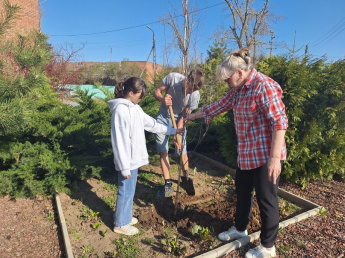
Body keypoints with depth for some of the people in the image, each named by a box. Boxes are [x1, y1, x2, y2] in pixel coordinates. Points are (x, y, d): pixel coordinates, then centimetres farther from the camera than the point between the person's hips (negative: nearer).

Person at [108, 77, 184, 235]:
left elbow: (151, 124, 16)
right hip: (127, 161, -9)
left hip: (134, 159, 9)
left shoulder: (134, 107, 8)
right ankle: (121, 224, 26)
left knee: (130, 190, 20)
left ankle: (126, 217, 39)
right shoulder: (120, 110, -20)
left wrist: (171, 130, 18)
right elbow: (119, 141, -22)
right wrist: (124, 167, -19)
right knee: (126, 192, 7)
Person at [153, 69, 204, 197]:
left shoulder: (195, 95, -22)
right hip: (163, 117, 1)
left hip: (178, 119, 0)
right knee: (163, 151, -1)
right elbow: (156, 91, -11)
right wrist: (162, 99, -33)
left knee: (182, 151, 0)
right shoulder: (172, 77, -23)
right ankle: (168, 185, 8)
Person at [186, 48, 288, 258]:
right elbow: (220, 105, 18)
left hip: (265, 155, -9)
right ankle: (240, 229, 44)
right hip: (246, 154, 9)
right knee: (242, 192, 22)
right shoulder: (238, 89, 7)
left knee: (266, 200, 6)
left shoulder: (264, 86, -20)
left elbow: (280, 122, -24)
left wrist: (274, 157, -25)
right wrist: (193, 116, 25)